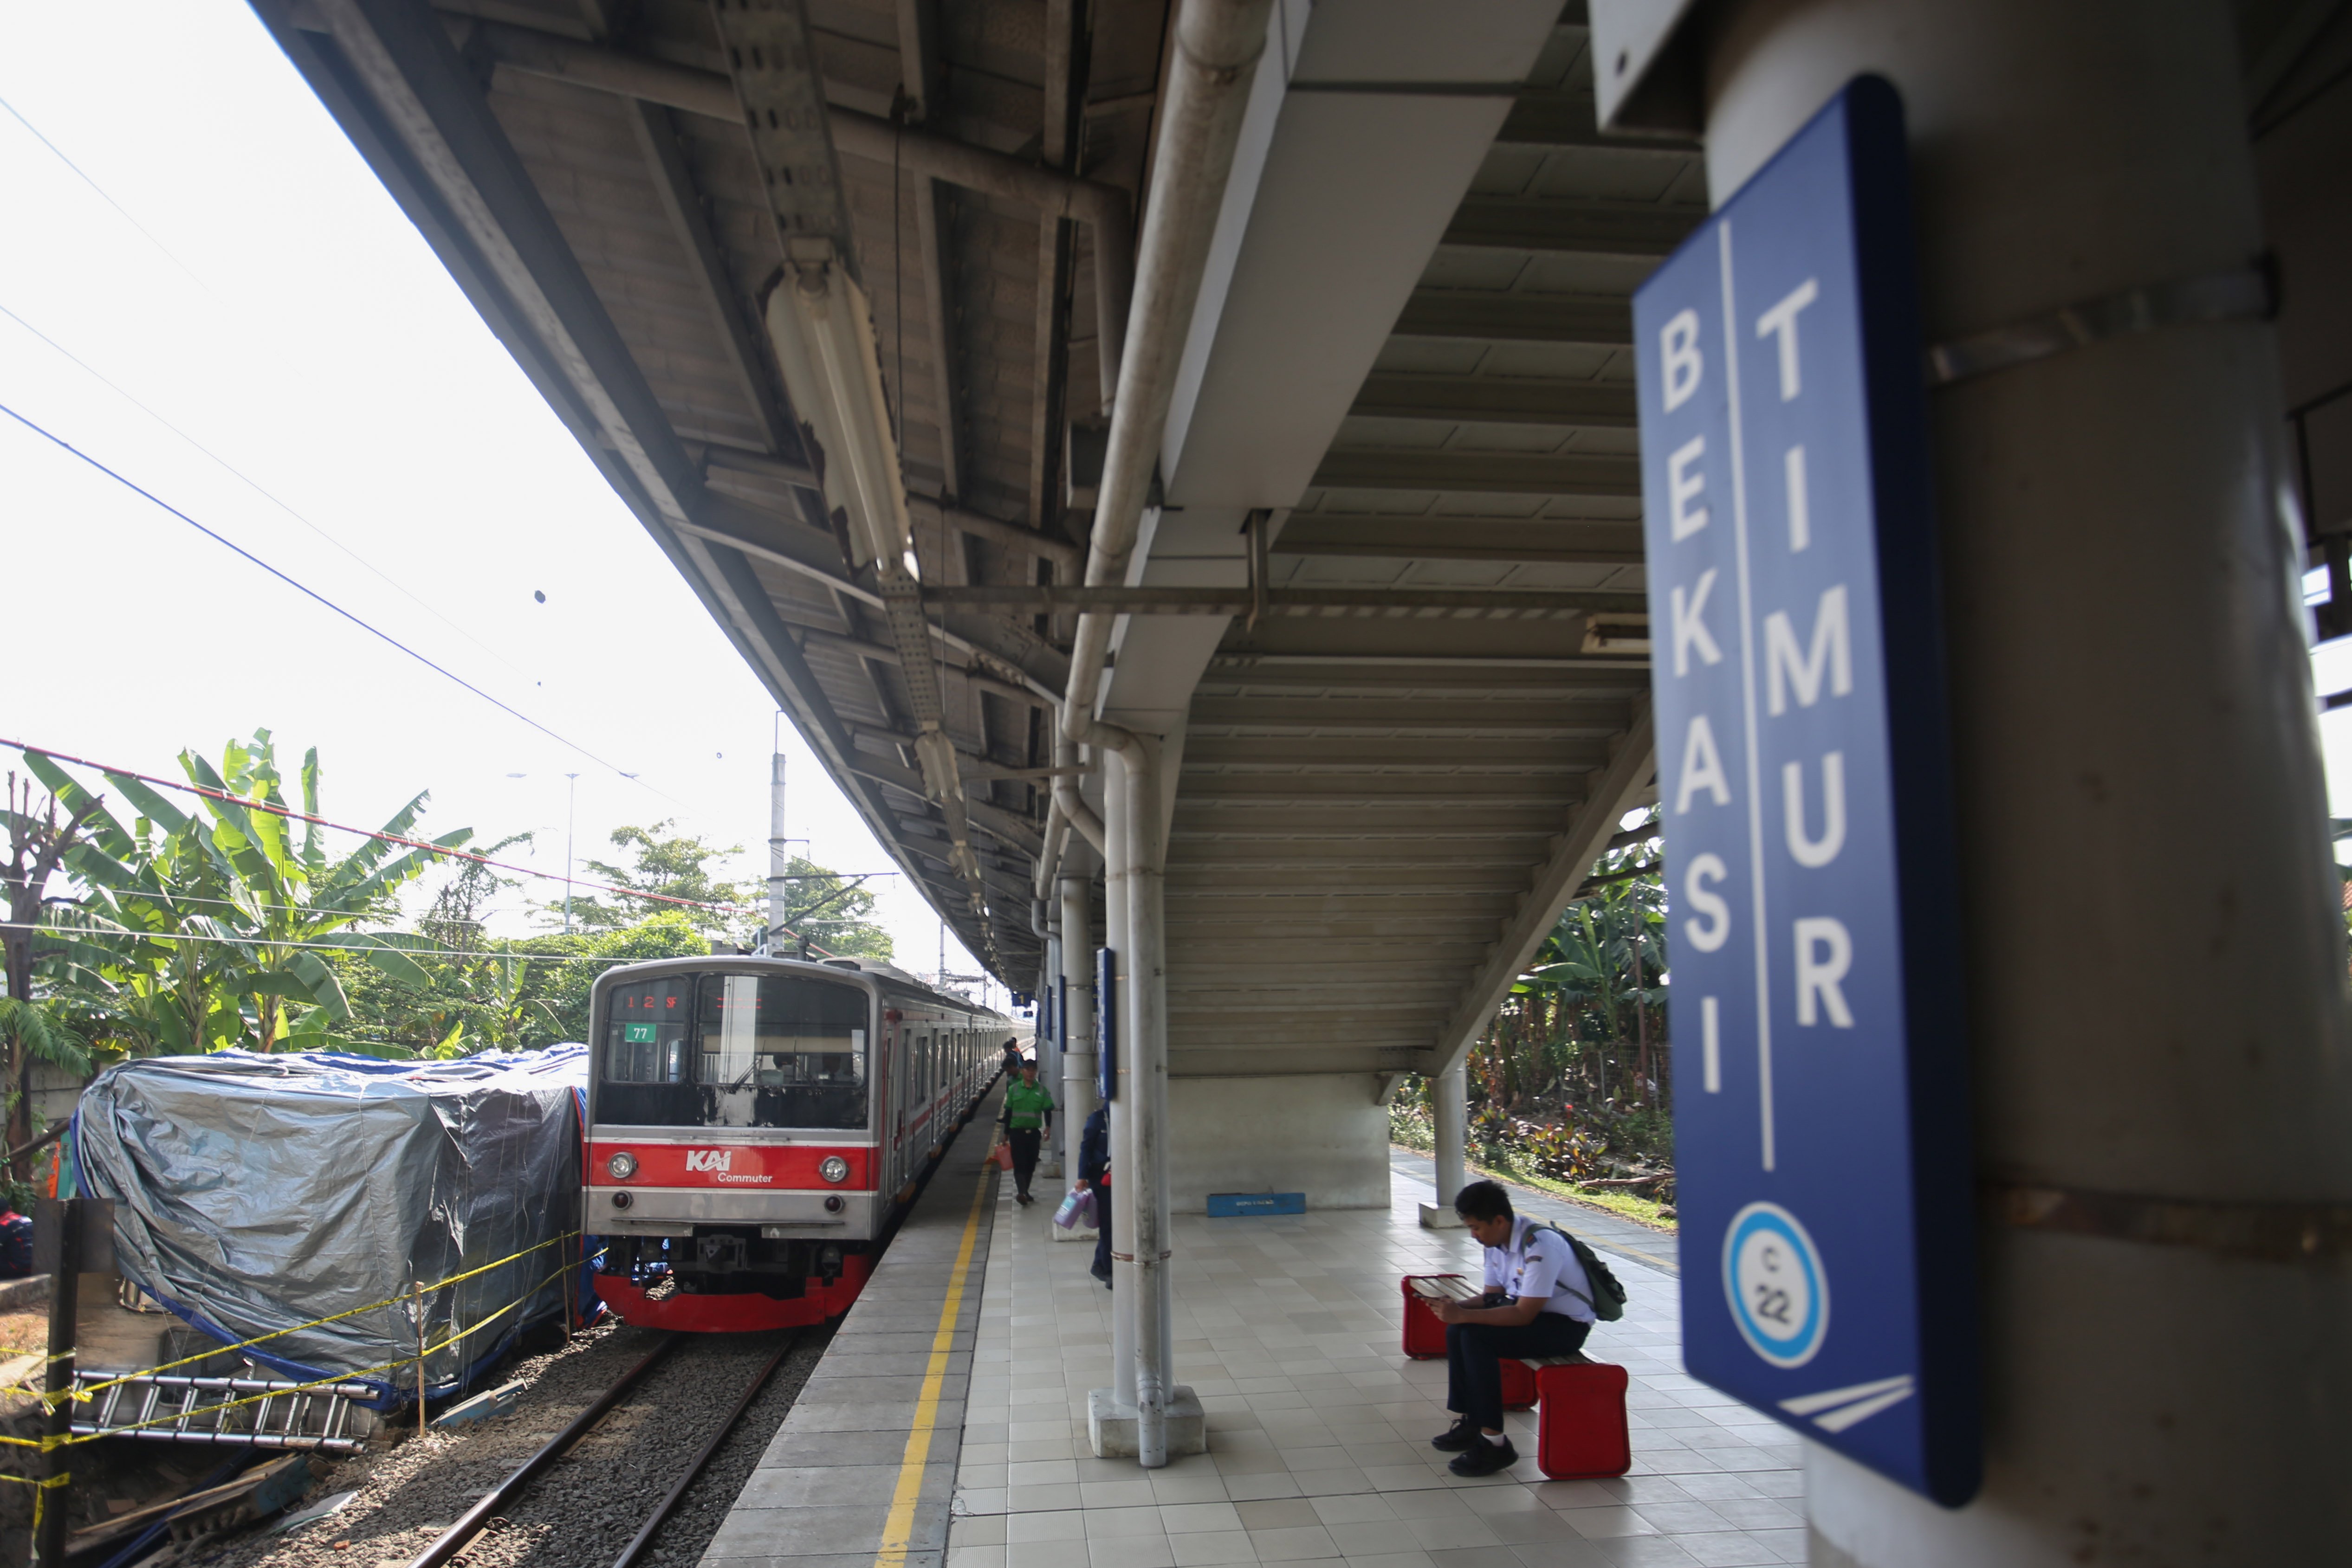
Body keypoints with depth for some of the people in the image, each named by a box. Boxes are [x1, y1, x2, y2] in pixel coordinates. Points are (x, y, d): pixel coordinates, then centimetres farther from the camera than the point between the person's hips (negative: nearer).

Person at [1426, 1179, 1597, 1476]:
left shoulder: (1539, 1247, -27)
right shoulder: (1497, 1241, 1)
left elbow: (1524, 1315, -29)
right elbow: (1492, 1297, 6)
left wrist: (1464, 1315, -31)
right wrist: (1455, 1308, -13)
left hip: (1566, 1326, -9)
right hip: (1528, 1310, 9)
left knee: (1476, 1337, -26)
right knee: (1457, 1329, -8)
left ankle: (1494, 1443, -20)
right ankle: (1468, 1422, 3)